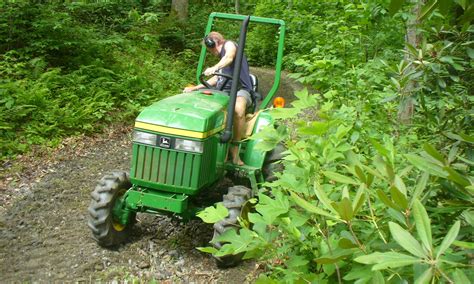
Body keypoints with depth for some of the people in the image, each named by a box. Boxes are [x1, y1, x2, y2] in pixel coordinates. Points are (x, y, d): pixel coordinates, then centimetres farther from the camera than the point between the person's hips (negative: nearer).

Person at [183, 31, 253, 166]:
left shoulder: (229, 44, 6)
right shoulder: (222, 57, 32)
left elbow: (229, 58, -19)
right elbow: (215, 79, 36)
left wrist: (214, 68, -39)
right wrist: (195, 88, 25)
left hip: (240, 90, -8)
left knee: (238, 109, -41)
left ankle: (235, 148, -27)